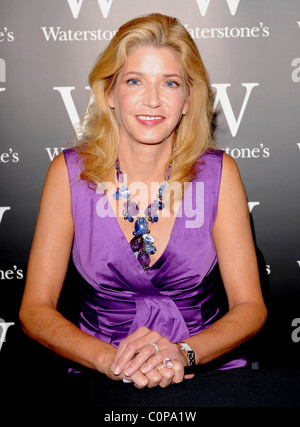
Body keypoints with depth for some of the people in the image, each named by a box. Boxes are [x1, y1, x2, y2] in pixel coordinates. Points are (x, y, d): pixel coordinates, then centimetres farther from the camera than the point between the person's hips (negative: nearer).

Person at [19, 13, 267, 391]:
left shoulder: (218, 172, -3)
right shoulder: (69, 173, -4)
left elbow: (250, 306, -3)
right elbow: (35, 309, -4)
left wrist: (182, 353, -21)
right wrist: (110, 360, -21)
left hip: (209, 371, 1)